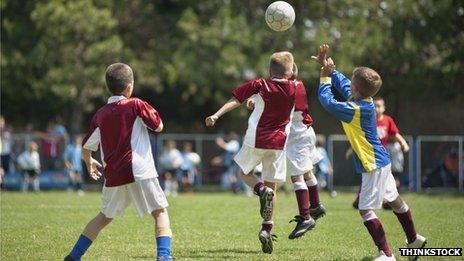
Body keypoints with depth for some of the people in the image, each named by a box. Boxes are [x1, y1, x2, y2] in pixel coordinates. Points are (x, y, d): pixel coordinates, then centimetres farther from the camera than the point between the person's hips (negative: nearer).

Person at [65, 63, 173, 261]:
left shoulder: (100, 114, 10)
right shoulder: (136, 105, -4)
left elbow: (86, 146, 16)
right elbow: (158, 126, 1)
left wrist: (89, 163, 36)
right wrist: (150, 111, 20)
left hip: (113, 176, 5)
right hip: (140, 172, -5)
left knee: (105, 216, 21)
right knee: (160, 212, 4)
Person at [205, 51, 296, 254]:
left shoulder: (259, 85, -6)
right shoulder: (295, 88, -1)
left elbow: (235, 100, -13)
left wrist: (216, 115, -17)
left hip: (256, 140, -2)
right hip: (278, 141, 2)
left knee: (245, 173, 20)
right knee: (272, 185, 9)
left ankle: (262, 190, -14)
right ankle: (267, 228, -1)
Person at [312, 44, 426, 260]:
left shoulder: (356, 110, -26)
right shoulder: (363, 100, 0)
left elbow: (326, 100, -24)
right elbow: (341, 82, 15)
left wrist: (325, 75, -13)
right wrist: (327, 66, 10)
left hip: (373, 165, -10)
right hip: (381, 161, 10)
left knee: (366, 209, -10)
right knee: (394, 200, 24)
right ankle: (414, 240, 39)